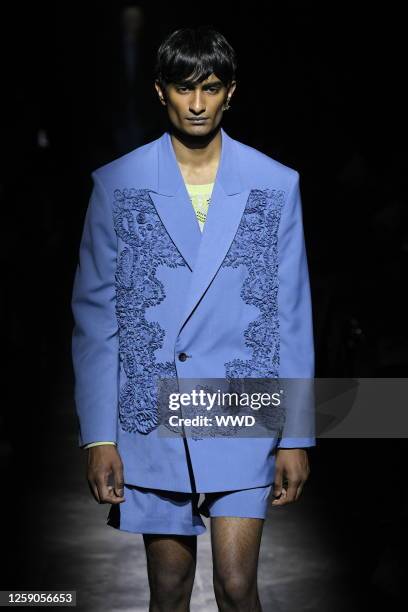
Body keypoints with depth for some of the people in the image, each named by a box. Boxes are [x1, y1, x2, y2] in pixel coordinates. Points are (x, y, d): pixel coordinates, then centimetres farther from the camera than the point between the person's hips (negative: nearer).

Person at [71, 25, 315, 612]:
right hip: (151, 425, 1)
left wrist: (296, 436, 1)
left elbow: (292, 316, 3)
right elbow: (95, 316, 1)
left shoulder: (275, 185, 2)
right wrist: (98, 435, -3)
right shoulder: (118, 185, 0)